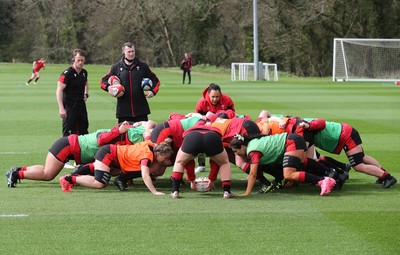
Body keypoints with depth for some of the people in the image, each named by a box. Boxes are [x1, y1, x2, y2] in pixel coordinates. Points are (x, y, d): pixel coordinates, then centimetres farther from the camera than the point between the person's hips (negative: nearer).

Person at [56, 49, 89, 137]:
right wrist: (61, 108, -27)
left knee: (84, 132, 14)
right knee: (68, 134, -6)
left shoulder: (84, 72, 8)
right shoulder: (67, 73, -15)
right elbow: (59, 91, -20)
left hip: (81, 106, 7)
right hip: (69, 106, -7)